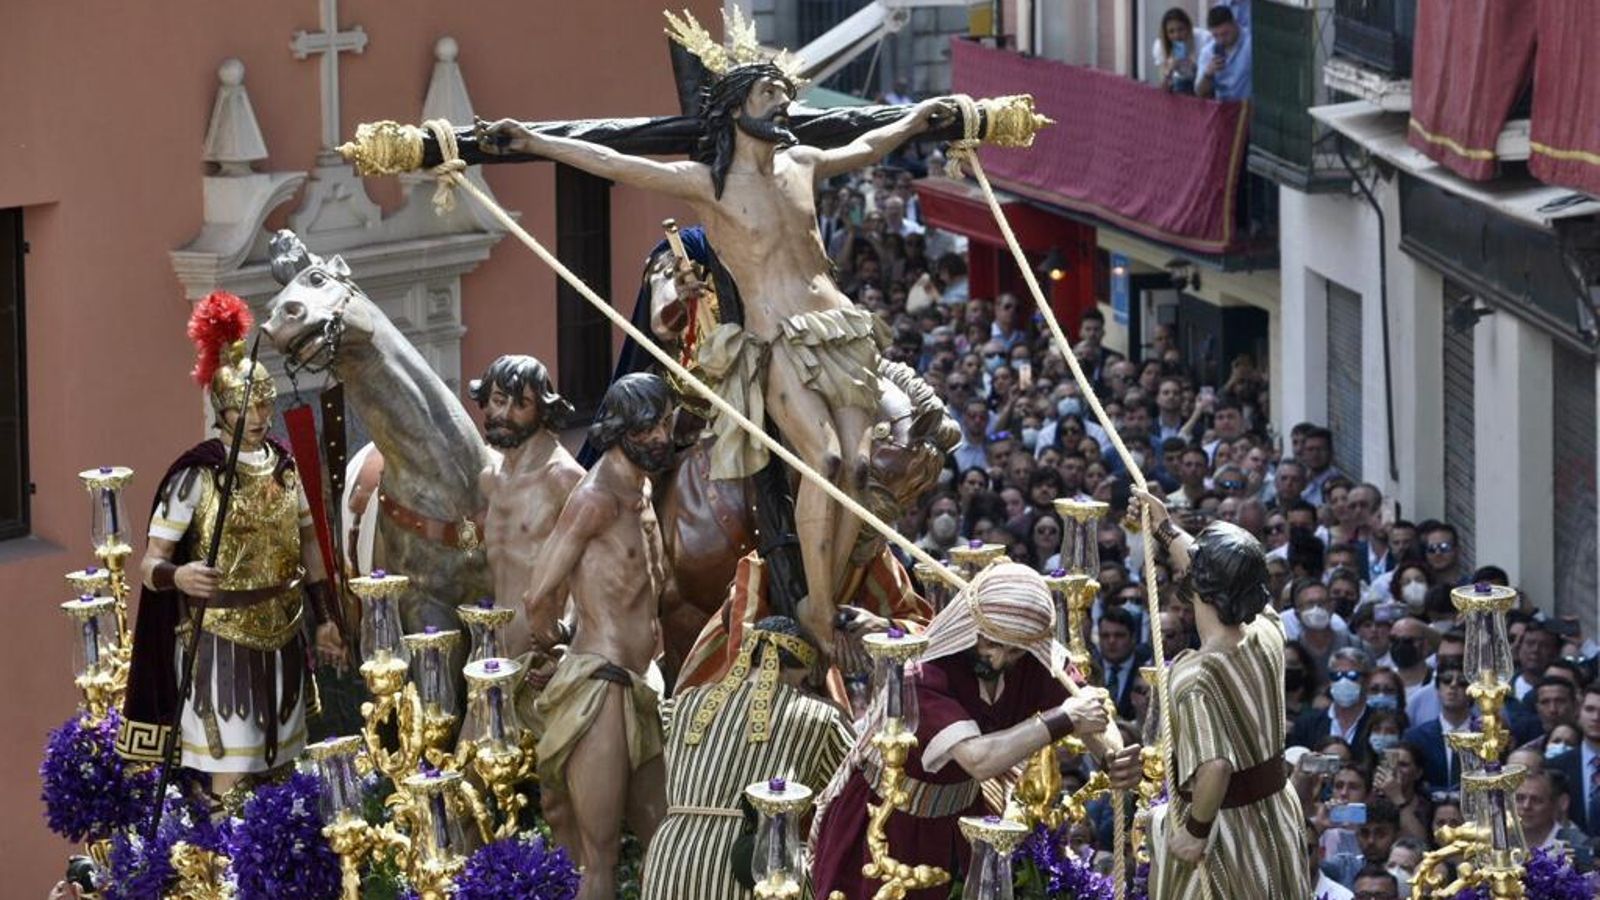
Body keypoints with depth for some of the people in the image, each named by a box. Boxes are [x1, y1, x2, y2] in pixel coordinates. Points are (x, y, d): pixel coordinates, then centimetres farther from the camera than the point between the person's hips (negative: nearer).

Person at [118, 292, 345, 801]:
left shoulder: (285, 466, 5)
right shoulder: (196, 474, -13)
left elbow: (308, 545, 17)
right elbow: (150, 562, -15)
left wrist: (326, 620, 15)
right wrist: (176, 576, -37)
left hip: (282, 638, 6)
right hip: (222, 639, -6)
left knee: (279, 775, 11)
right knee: (230, 785, -9)